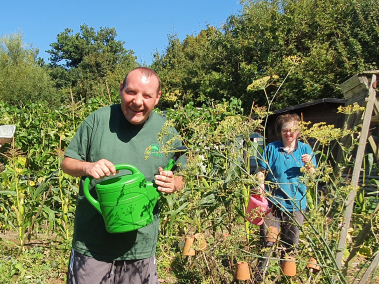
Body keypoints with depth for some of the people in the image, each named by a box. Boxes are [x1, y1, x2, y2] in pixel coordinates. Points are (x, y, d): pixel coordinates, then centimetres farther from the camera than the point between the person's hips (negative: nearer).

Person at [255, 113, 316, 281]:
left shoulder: (305, 149, 5)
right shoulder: (271, 148, 0)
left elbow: (312, 176, 7)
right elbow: (261, 171, 2)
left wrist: (309, 165, -14)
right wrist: (260, 184, -17)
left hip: (296, 203, 2)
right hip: (273, 201, -2)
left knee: (291, 243, 13)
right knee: (268, 241, -1)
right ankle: (260, 273, 13)